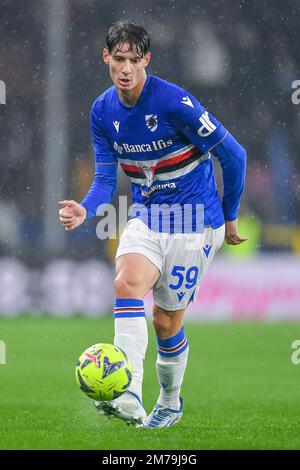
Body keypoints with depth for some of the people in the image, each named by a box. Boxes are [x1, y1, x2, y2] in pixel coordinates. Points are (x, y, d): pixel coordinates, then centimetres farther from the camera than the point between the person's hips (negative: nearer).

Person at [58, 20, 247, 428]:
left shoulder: (175, 103, -20)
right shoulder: (102, 112, -1)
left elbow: (233, 155, -11)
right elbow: (106, 178, 1)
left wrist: (229, 216, 0)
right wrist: (85, 209, -22)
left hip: (194, 220, -4)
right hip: (147, 217, 4)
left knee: (166, 320, 2)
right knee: (127, 283, -25)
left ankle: (170, 402, 31)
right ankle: (129, 397, -36)